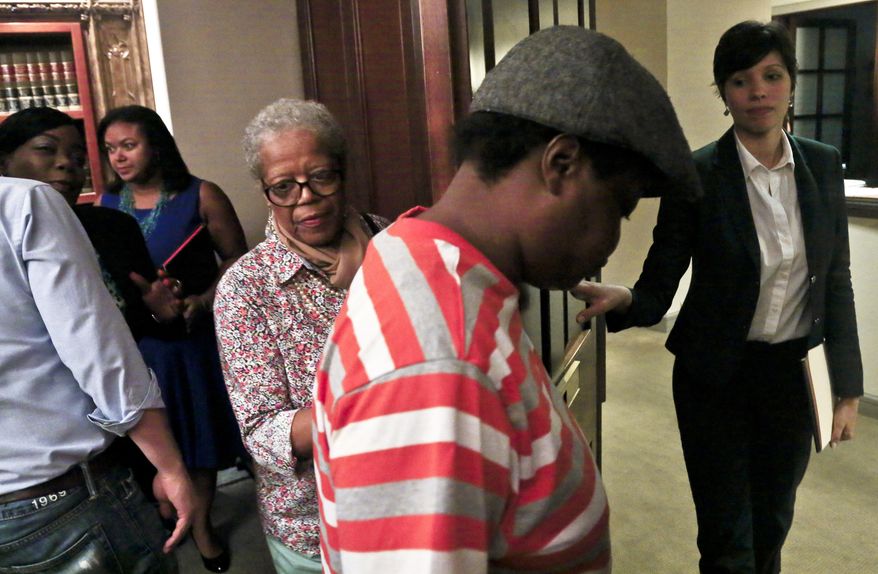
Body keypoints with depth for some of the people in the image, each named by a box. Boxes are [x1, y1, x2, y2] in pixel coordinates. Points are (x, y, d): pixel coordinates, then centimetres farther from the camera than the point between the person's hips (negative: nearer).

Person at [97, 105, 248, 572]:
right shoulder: (105, 204, 5)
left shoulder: (200, 197, -7)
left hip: (192, 334, -2)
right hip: (132, 338, 3)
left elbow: (236, 258, -7)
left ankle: (200, 522, 30)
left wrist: (203, 301, -20)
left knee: (200, 429, 10)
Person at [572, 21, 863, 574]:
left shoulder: (823, 165, -1)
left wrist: (848, 387, 4)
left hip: (794, 371, 4)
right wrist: (622, 299, -35)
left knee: (773, 524, 21)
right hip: (716, 376, -4)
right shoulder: (696, 174, -13)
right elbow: (658, 288, -12)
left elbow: (836, 282, 4)